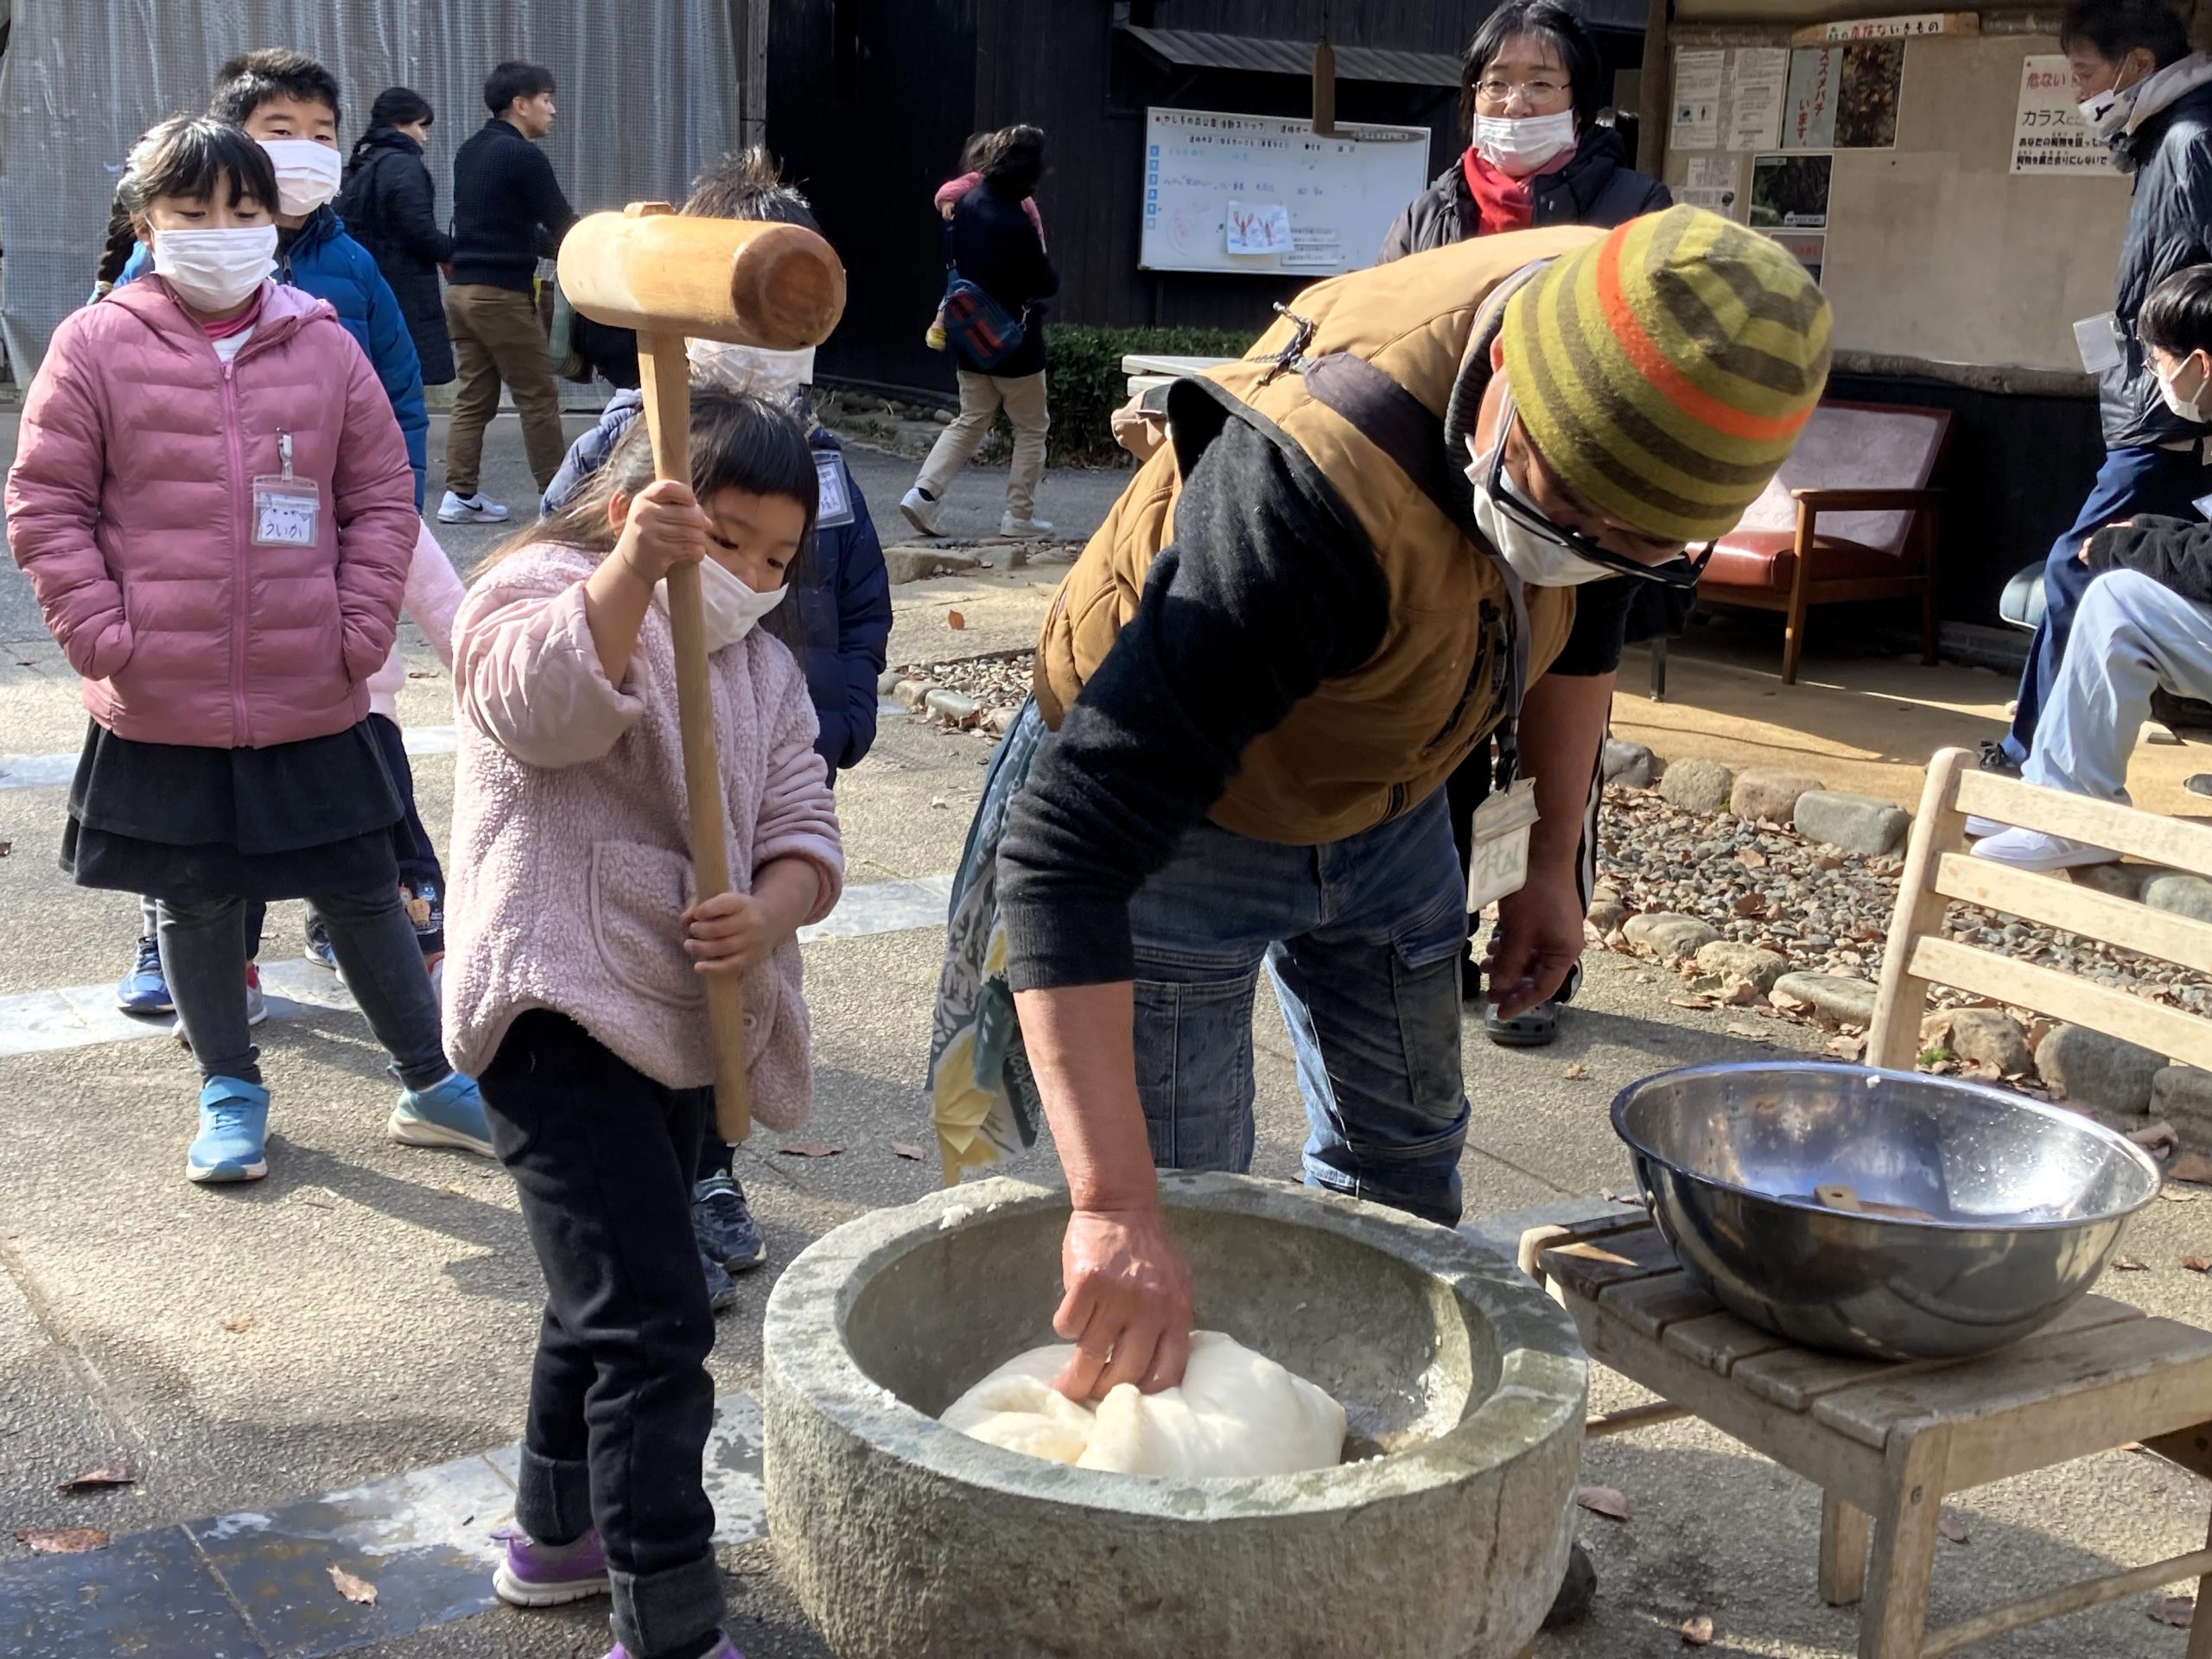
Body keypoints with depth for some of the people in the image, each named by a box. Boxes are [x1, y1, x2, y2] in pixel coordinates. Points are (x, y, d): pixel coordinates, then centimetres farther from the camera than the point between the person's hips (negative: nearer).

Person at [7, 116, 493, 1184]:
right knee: (194, 904, 13)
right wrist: (101, 635, -8)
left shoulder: (324, 345, 1)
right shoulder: (97, 347, -3)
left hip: (312, 698, 1)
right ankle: (230, 1091, 31)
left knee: (362, 892, 11)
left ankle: (429, 1083, 25)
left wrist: (361, 628, -2)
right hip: (163, 706, -1)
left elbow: (382, 498, 6)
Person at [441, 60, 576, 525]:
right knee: (538, 398, 0)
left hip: (463, 289, 8)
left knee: (473, 396, 9)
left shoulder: (470, 151, 14)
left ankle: (460, 495, 6)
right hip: (503, 293, -8)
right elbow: (562, 225, -8)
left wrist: (548, 245, 20)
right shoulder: (522, 155, -12)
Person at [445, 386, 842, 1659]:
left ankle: (559, 1537, 40)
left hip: (689, 1022, 8)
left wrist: (767, 914, -14)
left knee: (612, 1299, 22)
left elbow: (806, 831, 8)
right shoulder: (542, 588, -5)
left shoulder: (761, 662, 17)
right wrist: (638, 565, -44)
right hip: (564, 1017, -8)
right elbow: (543, 704, -29)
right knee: (656, 1324, -13)